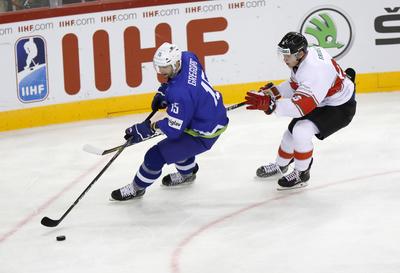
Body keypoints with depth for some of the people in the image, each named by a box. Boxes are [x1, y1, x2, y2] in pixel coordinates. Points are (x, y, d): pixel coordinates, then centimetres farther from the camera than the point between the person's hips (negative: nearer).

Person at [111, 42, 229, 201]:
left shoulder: (181, 94, -36)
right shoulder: (187, 57, -12)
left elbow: (174, 129, -28)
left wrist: (150, 127, -18)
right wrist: (163, 92, 4)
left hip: (204, 134, -9)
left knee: (156, 155, -2)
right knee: (177, 141, 34)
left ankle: (137, 188, 19)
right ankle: (187, 173, 55)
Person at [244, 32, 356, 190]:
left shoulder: (314, 70, -38)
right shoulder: (305, 54, -8)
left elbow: (301, 106, -42)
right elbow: (295, 85, 10)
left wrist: (269, 104, -48)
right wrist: (273, 92, -2)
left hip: (340, 108, -10)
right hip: (322, 101, 10)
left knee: (301, 132, -23)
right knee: (293, 129, 16)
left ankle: (301, 174, -1)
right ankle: (280, 166, 42)